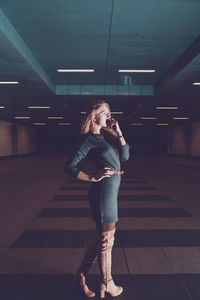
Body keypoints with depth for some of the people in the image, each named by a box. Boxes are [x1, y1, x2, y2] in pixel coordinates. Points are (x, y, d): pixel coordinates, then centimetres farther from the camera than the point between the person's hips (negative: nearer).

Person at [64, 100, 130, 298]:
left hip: (111, 191, 9)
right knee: (106, 239, 8)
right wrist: (93, 178, -17)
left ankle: (81, 276, 35)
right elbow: (69, 167, -14)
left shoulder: (105, 136, 14)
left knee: (101, 237, 19)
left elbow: (125, 156, 6)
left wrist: (118, 132, 1)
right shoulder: (90, 139, -10)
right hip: (103, 191, -9)